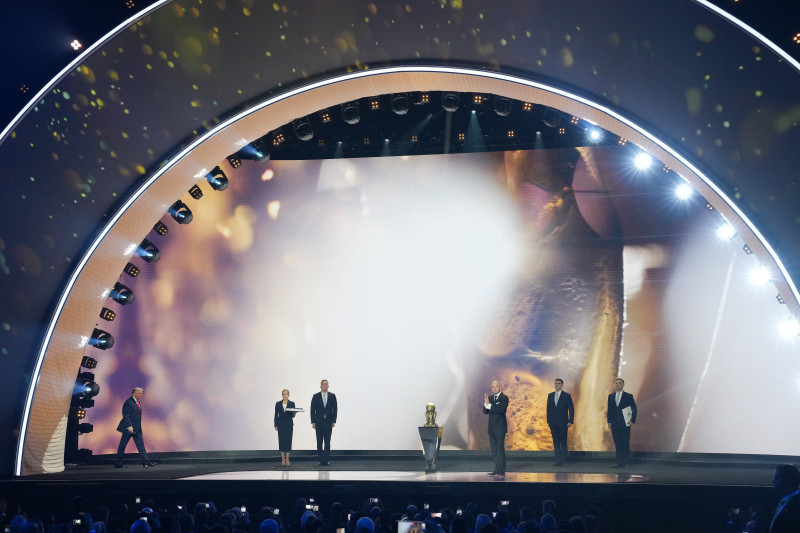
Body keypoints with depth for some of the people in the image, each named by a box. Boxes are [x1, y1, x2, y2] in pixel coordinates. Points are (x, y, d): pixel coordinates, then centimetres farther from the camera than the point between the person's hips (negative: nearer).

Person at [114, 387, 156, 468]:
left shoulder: (138, 402, 13)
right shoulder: (128, 402, -13)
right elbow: (126, 415, -18)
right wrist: (129, 426, -23)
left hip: (137, 428, 8)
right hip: (129, 428, -8)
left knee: (140, 444, 5)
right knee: (122, 445, 2)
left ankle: (146, 461, 3)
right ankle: (118, 463, 10)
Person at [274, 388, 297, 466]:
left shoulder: (292, 404, 3)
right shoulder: (278, 404, 5)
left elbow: (292, 416, 0)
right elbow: (276, 415, 6)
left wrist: (294, 413, -23)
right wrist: (276, 425, 0)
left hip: (289, 425, -1)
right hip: (281, 424, 1)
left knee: (288, 441, -1)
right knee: (281, 441, -1)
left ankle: (287, 459, 5)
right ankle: (283, 459, 4)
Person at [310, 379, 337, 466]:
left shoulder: (332, 396, 5)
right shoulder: (315, 396, 3)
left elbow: (335, 409, 5)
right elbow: (312, 410, 2)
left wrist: (334, 421, -2)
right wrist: (313, 422, -4)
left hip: (328, 423, 0)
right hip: (319, 423, 0)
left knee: (327, 442, 0)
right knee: (319, 442, 1)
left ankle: (326, 460, 3)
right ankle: (321, 460, 5)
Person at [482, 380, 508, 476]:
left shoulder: (504, 398, -7)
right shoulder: (490, 398, 13)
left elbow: (501, 410, -21)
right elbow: (485, 412, 7)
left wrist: (489, 405, -20)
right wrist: (486, 403, -10)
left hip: (500, 427, -7)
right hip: (491, 427, 7)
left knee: (500, 448, -8)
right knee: (493, 449, 9)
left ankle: (501, 470, -6)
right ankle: (497, 469, 15)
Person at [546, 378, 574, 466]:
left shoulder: (566, 396, -2)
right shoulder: (550, 395, 10)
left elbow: (571, 409, -3)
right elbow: (548, 409, 13)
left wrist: (570, 421, -9)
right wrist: (548, 421, 7)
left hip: (562, 423, -4)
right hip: (553, 423, 4)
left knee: (563, 441, 1)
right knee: (556, 441, 4)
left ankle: (563, 458, 8)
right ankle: (558, 459, 6)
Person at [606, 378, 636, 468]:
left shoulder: (628, 396, 1)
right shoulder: (611, 396, 12)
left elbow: (634, 409, 0)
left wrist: (632, 420, -11)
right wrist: (609, 421, 6)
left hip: (625, 424, -4)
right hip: (614, 424, 4)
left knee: (625, 444, -3)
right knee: (617, 444, 5)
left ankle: (625, 463, 2)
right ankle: (619, 463, 7)